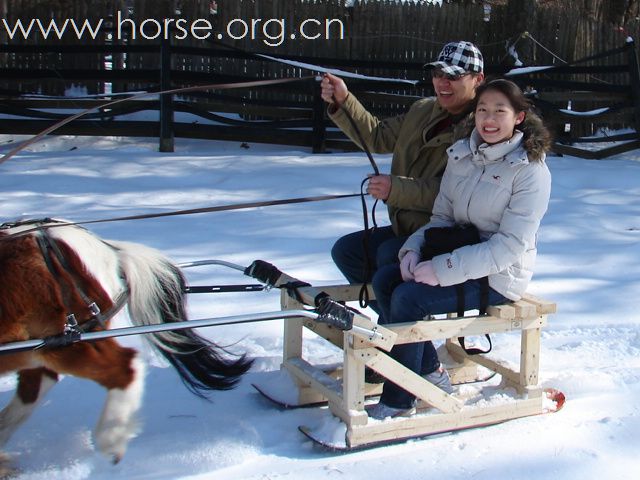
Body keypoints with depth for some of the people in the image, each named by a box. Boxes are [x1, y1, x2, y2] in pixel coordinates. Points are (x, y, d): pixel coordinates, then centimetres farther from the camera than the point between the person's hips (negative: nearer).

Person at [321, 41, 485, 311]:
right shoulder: (423, 111, 10)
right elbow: (379, 137, 14)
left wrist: (396, 189, -36)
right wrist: (343, 101, 2)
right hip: (406, 228, 10)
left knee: (389, 254, -31)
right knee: (346, 250, 7)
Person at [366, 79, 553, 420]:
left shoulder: (531, 171, -14)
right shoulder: (461, 155, 7)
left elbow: (511, 245, -20)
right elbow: (442, 217, 10)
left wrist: (443, 269, -26)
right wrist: (413, 250, -11)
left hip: (500, 276, -7)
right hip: (459, 256, 7)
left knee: (409, 298, -24)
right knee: (384, 280, -12)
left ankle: (398, 401, -8)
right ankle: (430, 373, -3)